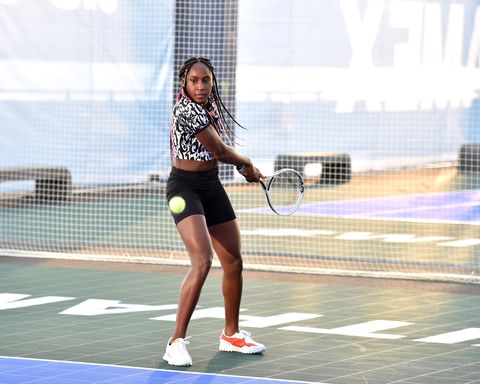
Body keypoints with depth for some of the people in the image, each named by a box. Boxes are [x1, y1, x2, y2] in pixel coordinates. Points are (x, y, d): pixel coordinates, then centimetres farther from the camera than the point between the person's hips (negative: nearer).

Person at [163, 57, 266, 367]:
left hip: (212, 186, 9)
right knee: (202, 261, -24)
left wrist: (244, 168, 4)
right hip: (185, 187, -9)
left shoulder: (211, 106, 7)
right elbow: (219, 150, -16)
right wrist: (247, 163, 3)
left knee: (234, 262, 12)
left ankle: (232, 335, 30)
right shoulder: (187, 110, -20)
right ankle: (177, 342, -21)